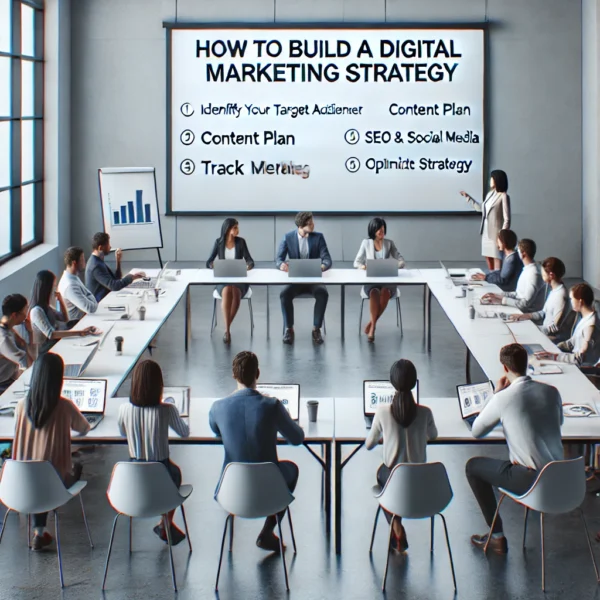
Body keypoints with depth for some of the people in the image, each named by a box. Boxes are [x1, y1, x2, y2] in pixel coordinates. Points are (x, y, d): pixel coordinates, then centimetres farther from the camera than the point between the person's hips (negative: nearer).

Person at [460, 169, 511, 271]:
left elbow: (507, 219, -14)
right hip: (486, 232, 8)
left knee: (496, 258, -5)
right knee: (488, 257, 13)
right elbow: (480, 208, 27)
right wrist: (468, 197, 27)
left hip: (495, 233, -8)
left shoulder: (503, 196, -12)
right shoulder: (490, 194, 11)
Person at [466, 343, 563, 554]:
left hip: (530, 480, -6)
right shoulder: (551, 391, 0)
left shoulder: (503, 398, -15)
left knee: (473, 466, 16)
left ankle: (497, 537, 15)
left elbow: (476, 432, -1)